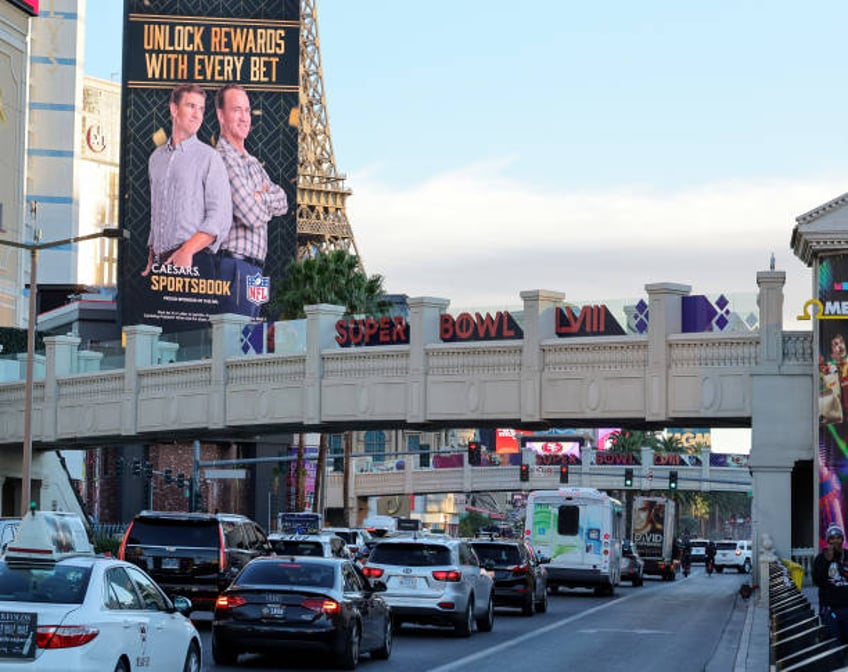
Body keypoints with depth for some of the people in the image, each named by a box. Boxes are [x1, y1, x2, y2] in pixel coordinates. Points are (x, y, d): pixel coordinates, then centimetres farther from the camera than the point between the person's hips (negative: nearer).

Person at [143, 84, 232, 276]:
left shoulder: (208, 157, 1)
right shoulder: (156, 158, 18)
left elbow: (220, 219, -8)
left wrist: (187, 250, -18)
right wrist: (151, 260, 16)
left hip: (194, 261, -5)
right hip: (160, 263, 5)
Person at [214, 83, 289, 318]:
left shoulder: (252, 162, 20)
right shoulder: (223, 158, -12)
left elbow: (282, 202, 13)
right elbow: (253, 215, -17)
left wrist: (260, 197, -6)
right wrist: (267, 204, 5)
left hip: (254, 269, 10)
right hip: (235, 265, -10)